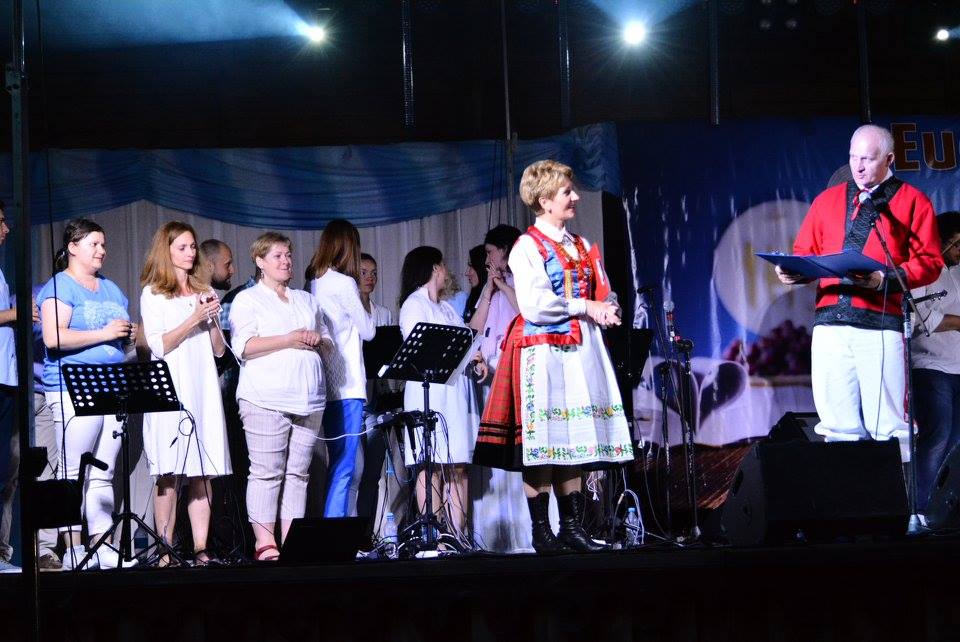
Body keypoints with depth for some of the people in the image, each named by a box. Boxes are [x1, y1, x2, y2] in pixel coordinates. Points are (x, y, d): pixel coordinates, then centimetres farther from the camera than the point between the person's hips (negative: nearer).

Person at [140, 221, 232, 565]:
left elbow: (219, 350, 16)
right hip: (170, 391, -4)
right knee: (169, 476, -8)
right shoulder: (153, 294, 5)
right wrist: (193, 320, -12)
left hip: (203, 391, 5)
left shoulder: (204, 292, 19)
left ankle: (200, 549, -1)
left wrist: (213, 319, -1)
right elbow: (159, 346, -5)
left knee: (203, 474, -1)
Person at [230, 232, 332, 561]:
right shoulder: (248, 300, 5)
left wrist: (317, 340, 2)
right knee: (266, 473, -9)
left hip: (307, 398, 6)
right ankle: (265, 544, -9)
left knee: (297, 472, 3)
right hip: (266, 399, -6)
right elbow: (244, 346, -8)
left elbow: (329, 344, 25)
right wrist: (289, 340, -12)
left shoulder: (307, 301, 24)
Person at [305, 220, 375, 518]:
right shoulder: (343, 283, -10)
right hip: (346, 385, -8)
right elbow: (368, 330, -3)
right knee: (343, 467, -8)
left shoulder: (313, 283, 12)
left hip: (326, 386, 8)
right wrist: (363, 303, 11)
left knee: (337, 463, 14)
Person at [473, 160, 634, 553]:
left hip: (581, 350, 7)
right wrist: (584, 307, -10)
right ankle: (541, 532, -1)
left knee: (574, 443, 6)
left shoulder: (581, 247, 18)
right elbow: (534, 305, -16)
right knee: (542, 446, -5)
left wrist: (607, 311, -4)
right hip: (542, 350, -7)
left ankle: (573, 527, 9)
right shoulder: (528, 247, -5)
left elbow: (603, 296, 19)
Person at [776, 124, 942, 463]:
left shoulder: (912, 202, 8)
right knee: (838, 424, 3)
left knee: (885, 423, -7)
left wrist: (886, 279, -14)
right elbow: (805, 253, 19)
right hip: (830, 324, 4)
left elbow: (929, 261, 1)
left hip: (880, 324, -4)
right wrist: (793, 271, -3)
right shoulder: (827, 200, 20)